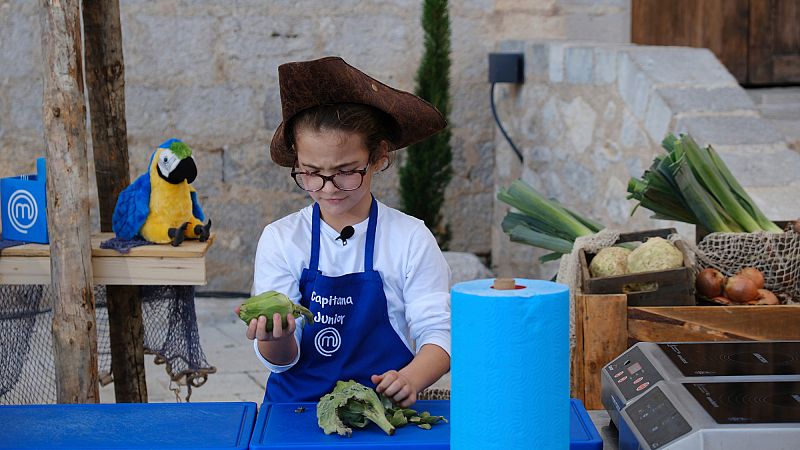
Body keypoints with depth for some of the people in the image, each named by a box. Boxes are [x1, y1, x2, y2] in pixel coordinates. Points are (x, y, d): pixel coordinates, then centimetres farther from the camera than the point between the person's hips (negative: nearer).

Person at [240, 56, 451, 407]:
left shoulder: (410, 238, 0)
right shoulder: (280, 239, 2)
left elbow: (436, 333, -2)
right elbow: (280, 362, 0)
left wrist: (410, 378, -23)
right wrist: (277, 340, -24)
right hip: (296, 404, 0)